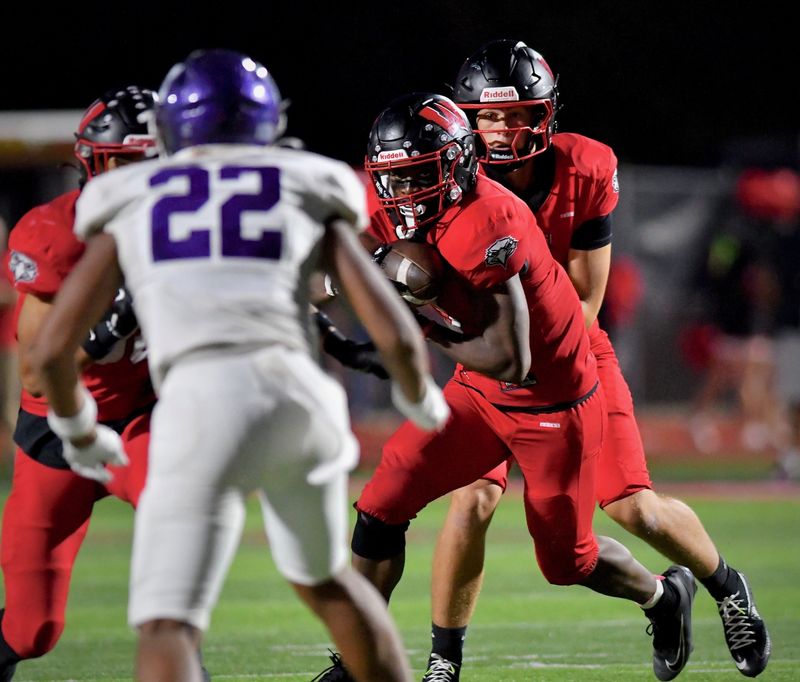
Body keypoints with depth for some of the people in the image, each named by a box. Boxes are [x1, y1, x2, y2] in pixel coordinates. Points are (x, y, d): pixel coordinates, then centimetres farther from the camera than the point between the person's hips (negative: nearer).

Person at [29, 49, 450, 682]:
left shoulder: (130, 205, 20)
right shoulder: (308, 197, 20)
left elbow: (53, 347, 14)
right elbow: (396, 334, 10)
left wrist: (77, 430, 34)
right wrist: (419, 395, 33)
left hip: (200, 410, -3)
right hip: (296, 395, 3)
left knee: (166, 625, -3)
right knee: (323, 577, 30)